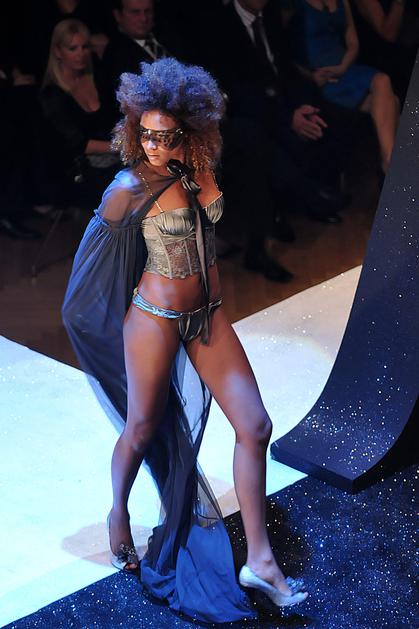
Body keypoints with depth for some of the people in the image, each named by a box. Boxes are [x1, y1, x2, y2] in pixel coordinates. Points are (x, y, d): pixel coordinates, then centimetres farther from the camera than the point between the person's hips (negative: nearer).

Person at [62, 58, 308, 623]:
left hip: (209, 315, 6)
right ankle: (119, 512, 41)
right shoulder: (130, 189, -18)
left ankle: (260, 559, 5)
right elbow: (100, 244, 1)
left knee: (254, 426, -1)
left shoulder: (200, 170, -3)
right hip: (156, 318, -5)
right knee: (142, 431, 8)